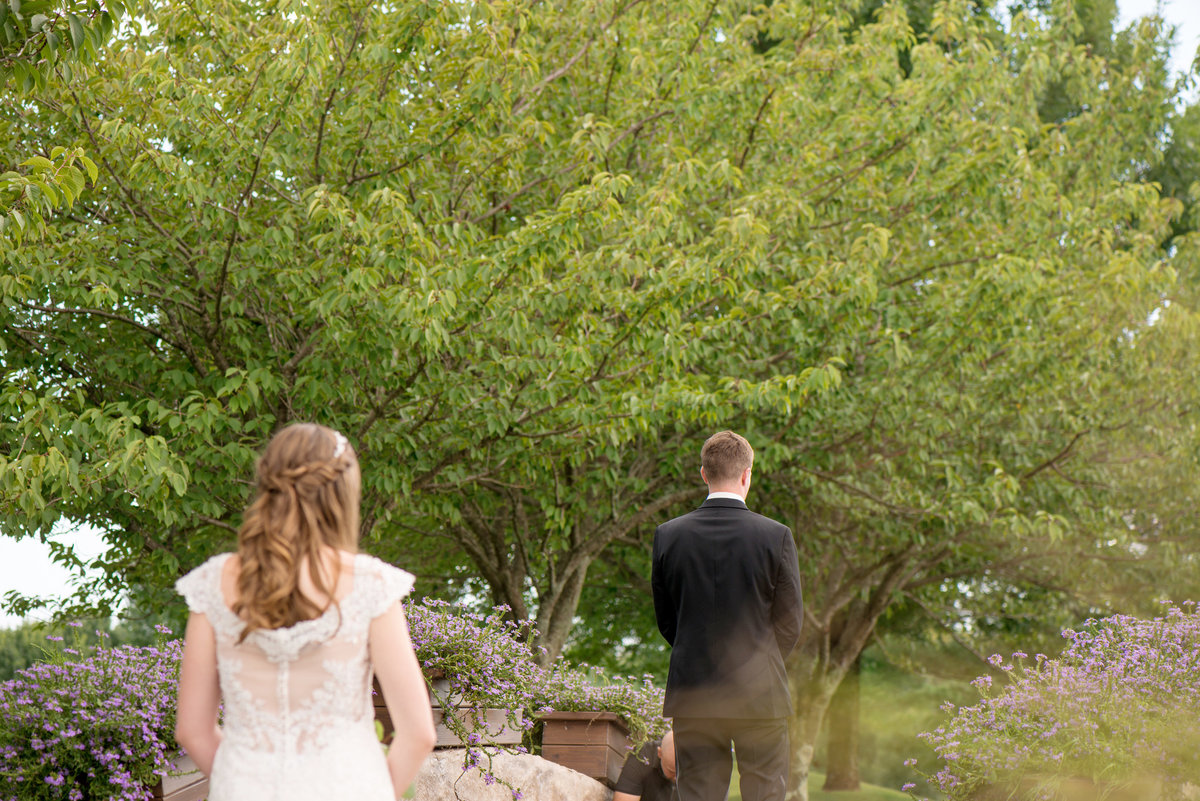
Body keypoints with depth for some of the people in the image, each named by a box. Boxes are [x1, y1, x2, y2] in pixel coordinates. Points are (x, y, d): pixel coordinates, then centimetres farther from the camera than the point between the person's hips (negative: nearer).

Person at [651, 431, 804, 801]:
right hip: (759, 693, -2)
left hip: (692, 692, 2)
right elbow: (790, 620, -1)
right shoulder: (776, 536, -8)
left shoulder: (668, 535, -2)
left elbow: (665, 619, 6)